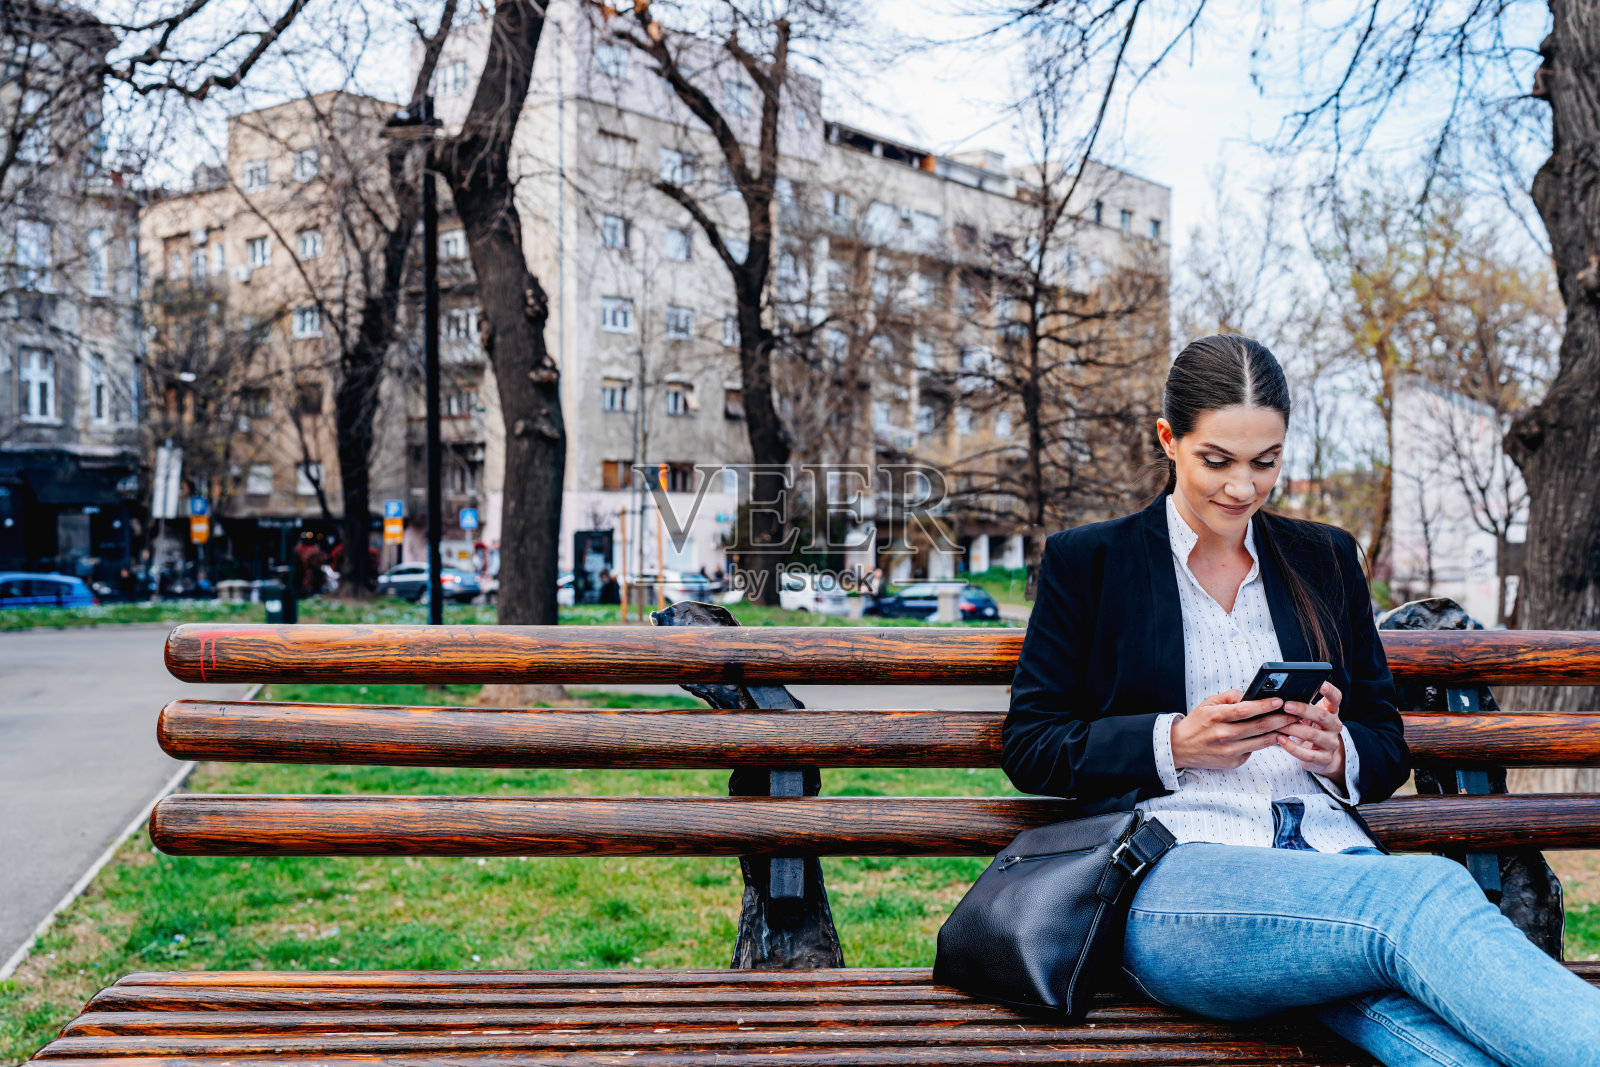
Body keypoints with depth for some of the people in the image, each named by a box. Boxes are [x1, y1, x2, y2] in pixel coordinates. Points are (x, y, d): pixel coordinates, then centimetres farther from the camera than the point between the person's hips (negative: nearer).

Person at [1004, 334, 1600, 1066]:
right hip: (1177, 875, -3)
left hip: (1333, 862, 4)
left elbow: (1389, 748, 23)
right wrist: (1176, 743, -10)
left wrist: (1336, 751, -2)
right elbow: (1028, 745, 6)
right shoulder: (1087, 561, 11)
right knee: (1430, 895, -36)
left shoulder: (1325, 559, 22)